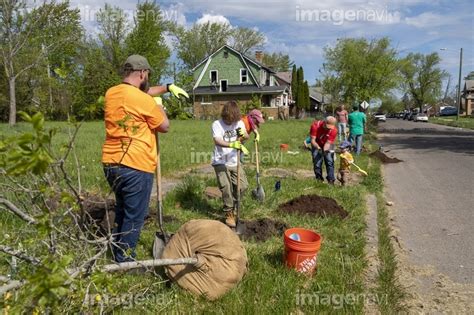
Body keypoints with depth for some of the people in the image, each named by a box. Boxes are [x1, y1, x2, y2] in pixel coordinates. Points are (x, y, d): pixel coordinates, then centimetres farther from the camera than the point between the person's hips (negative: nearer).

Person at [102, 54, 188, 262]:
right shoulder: (143, 100, -17)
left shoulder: (111, 93, 8)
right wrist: (159, 106, 12)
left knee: (121, 210, 24)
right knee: (134, 216, 5)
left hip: (111, 164, 9)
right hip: (136, 167, -8)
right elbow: (164, 126, -4)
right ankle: (124, 260, 13)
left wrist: (168, 87, 26)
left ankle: (117, 251, 36)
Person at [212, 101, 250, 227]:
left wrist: (243, 134, -32)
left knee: (243, 185, 4)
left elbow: (246, 136, -8)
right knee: (226, 188, -6)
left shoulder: (239, 123, 4)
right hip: (221, 162, -5)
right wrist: (231, 144, -44)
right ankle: (229, 214, 10)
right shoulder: (217, 124, -11)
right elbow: (217, 141, -27)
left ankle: (230, 204, 29)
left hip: (234, 162, 5)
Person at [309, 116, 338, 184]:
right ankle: (319, 179, 10)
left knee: (330, 161, -9)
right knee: (317, 162, -6)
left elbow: (328, 143, -23)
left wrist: (325, 150, -43)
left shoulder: (334, 130, -27)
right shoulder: (315, 126, -32)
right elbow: (313, 140, -30)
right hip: (316, 145, -1)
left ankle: (331, 180, -2)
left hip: (327, 146, 1)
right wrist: (318, 148, -47)